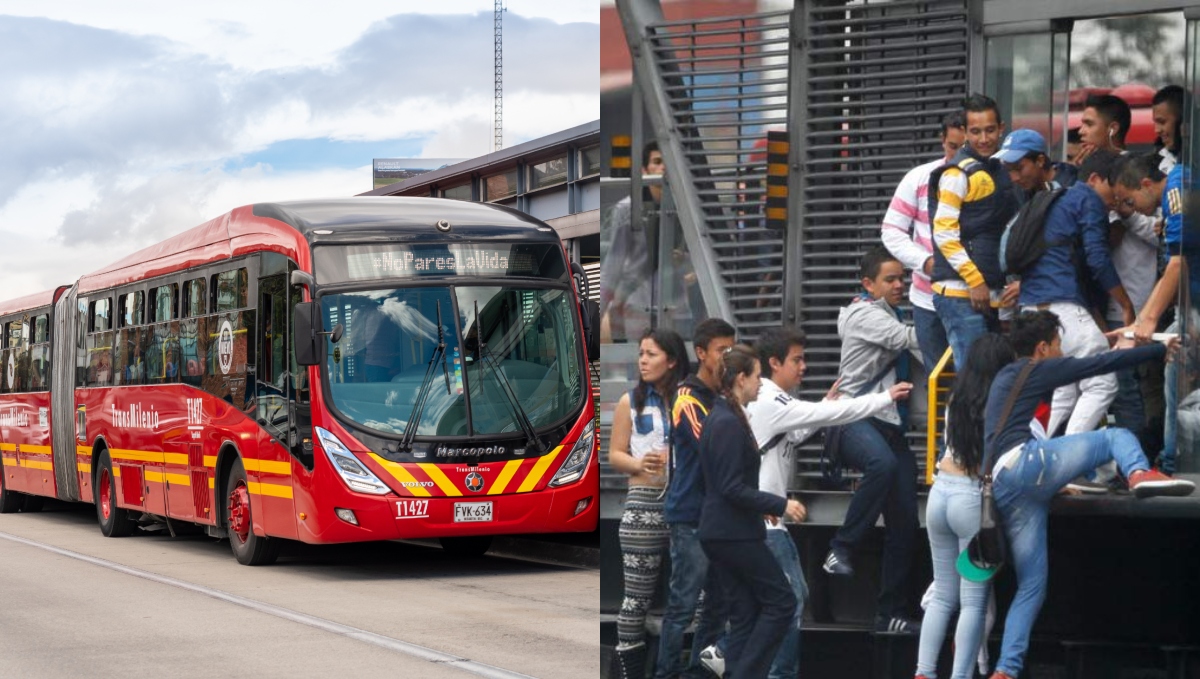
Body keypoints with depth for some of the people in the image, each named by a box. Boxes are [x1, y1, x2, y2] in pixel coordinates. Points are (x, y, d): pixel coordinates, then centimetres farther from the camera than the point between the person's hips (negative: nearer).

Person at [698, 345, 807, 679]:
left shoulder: (721, 418, 12)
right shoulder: (729, 424, -18)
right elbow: (732, 489, -22)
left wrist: (766, 506, 22)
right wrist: (780, 505, -18)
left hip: (720, 531, 9)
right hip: (735, 533, -9)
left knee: (744, 613, 10)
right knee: (781, 601, 0)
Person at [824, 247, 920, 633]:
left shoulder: (890, 316, 24)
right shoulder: (865, 314, -2)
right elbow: (910, 339, -13)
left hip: (891, 425, 9)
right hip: (857, 418, -8)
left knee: (904, 522, 2)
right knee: (883, 464, -41)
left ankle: (892, 614, 8)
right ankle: (841, 549, -30)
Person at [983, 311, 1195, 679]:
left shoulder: (1005, 378, 31)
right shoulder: (1040, 369, 8)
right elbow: (1103, 364, 9)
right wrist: (1162, 348, 20)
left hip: (1001, 490, 8)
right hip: (1023, 463, -8)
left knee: (1032, 584, 10)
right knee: (1116, 437, 2)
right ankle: (1139, 473, -30)